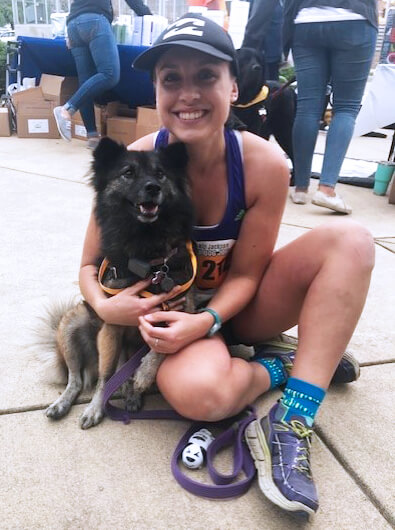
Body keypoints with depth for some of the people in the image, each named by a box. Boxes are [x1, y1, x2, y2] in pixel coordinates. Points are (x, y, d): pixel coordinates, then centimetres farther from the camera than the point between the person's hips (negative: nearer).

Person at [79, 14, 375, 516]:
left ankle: (291, 420, -24)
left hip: (234, 305, 3)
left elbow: (244, 274, -10)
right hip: (168, 306, -2)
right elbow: (91, 264, -7)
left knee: (350, 239, -21)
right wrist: (104, 305, -28)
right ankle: (280, 366, -3)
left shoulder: (264, 164, -17)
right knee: (197, 392, -38)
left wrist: (207, 320, -29)